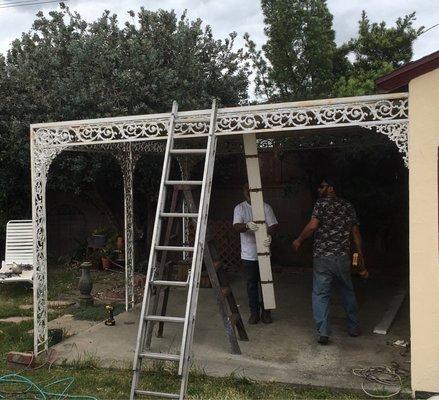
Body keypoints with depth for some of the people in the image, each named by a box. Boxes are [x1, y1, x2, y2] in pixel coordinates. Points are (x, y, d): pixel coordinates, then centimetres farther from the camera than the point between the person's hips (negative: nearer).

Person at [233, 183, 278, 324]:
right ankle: (254, 312, 19)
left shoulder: (265, 207, 1)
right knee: (251, 283, 8)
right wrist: (247, 225, -36)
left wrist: (269, 235, -28)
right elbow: (236, 226, -13)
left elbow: (273, 225, -5)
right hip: (248, 253, 0)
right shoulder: (239, 208, 0)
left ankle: (266, 311, 21)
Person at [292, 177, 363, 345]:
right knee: (348, 292, 20)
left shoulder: (322, 204, -6)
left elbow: (312, 226, -18)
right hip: (343, 256, 5)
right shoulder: (348, 206, 9)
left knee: (320, 294, 2)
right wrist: (359, 252, 20)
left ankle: (323, 333, 0)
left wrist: (299, 240, -5)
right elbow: (355, 231, 11)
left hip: (322, 257, -5)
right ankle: (354, 327, 30)